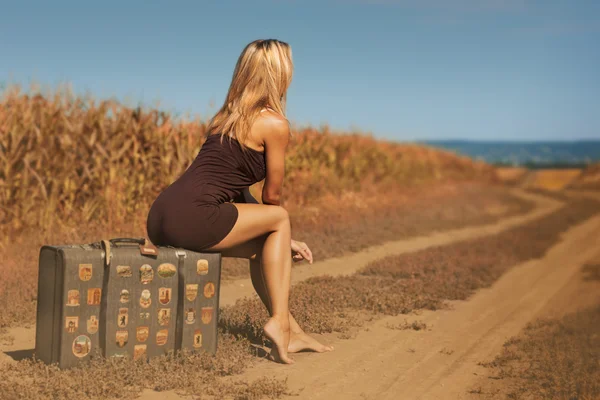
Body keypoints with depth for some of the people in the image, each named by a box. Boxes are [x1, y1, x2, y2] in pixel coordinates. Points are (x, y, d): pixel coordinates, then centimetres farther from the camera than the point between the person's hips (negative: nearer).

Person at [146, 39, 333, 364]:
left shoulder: (227, 116, 23)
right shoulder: (275, 124, -2)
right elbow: (271, 197, 5)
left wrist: (284, 239, 28)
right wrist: (283, 232, 29)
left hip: (162, 216, 8)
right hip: (191, 219, -8)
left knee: (263, 244, 22)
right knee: (280, 218, 11)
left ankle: (290, 331, 26)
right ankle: (280, 324, 10)